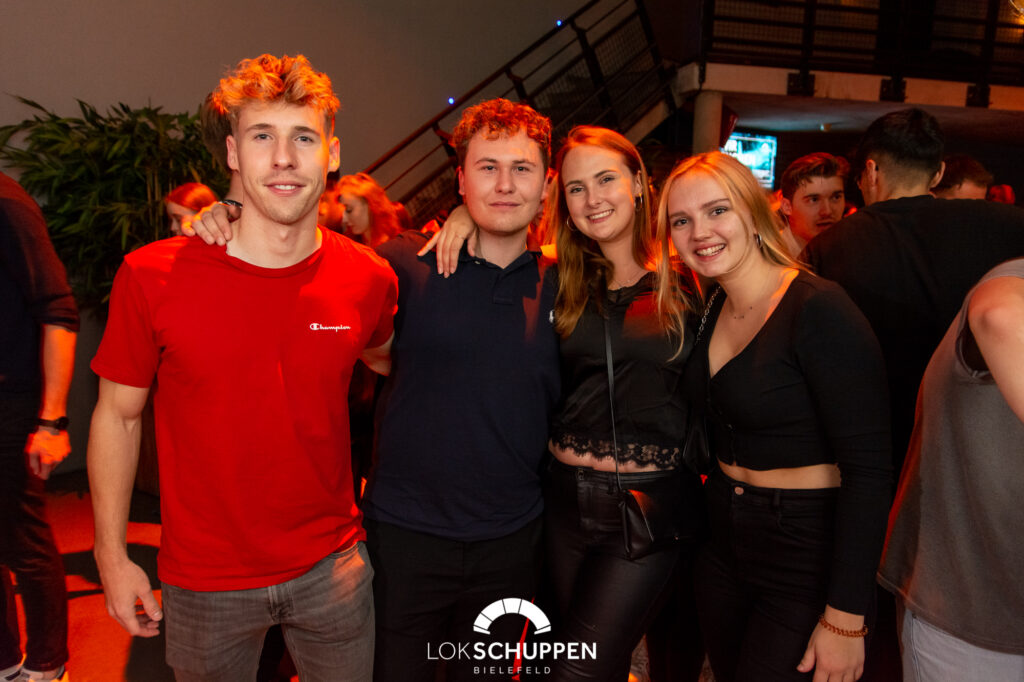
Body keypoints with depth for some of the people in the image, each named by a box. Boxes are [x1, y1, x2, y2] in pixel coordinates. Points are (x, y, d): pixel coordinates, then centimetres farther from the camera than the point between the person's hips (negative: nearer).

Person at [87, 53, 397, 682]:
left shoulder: (370, 280, -9)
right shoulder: (152, 276, -14)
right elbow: (118, 416, -3)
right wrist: (112, 555, -1)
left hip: (333, 566, 2)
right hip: (204, 579, -1)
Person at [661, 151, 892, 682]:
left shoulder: (819, 310, -20)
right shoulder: (712, 309, 3)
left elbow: (868, 468, -21)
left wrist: (846, 617, -21)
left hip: (808, 554, -7)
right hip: (723, 541, 7)